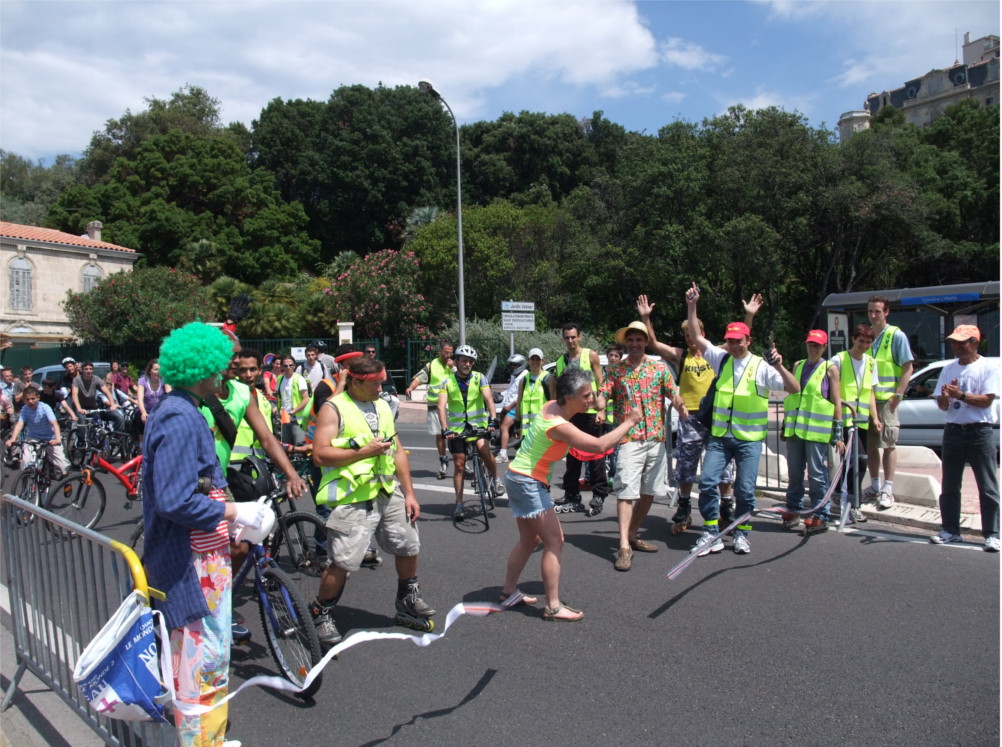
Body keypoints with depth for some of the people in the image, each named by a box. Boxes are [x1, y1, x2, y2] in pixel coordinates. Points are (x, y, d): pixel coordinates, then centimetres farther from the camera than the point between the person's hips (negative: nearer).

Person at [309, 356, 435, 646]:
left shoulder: (382, 407, 13)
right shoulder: (333, 408, -7)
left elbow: (398, 452, 14)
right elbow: (320, 455, -16)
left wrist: (409, 493, 10)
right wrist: (365, 451, -17)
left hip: (389, 492, 7)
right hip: (353, 498, -6)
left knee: (408, 548, 14)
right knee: (342, 563, -6)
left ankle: (408, 602, 36)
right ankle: (321, 615, 17)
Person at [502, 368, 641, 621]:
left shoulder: (552, 405, -2)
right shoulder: (559, 426, -27)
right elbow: (600, 445, -29)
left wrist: (589, 405, 2)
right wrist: (629, 423, -19)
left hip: (519, 479, 10)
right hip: (528, 483, -10)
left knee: (530, 540, 18)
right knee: (554, 541, -6)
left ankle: (509, 593, 30)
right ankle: (553, 607, -1)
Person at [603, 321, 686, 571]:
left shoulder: (660, 367, 8)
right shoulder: (614, 370, 5)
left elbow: (674, 394, -1)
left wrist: (680, 406, -23)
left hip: (656, 438, 3)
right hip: (629, 439, -3)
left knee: (648, 492, 11)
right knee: (626, 492, -9)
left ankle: (633, 535, 27)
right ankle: (624, 547, -9)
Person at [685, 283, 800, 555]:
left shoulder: (761, 367, -3)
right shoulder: (721, 359, 6)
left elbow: (794, 389, -8)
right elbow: (697, 336, 6)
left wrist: (780, 367, -24)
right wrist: (692, 307, -2)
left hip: (749, 438, -2)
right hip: (719, 436, 2)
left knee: (745, 489, 1)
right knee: (707, 481, -7)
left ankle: (742, 534, 20)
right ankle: (712, 533, 5)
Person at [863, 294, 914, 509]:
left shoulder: (896, 336, -4)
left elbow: (908, 368, -5)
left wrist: (897, 395, -13)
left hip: (886, 399, -5)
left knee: (888, 444, -1)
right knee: (870, 443, 9)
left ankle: (888, 490, 3)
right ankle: (874, 486, 19)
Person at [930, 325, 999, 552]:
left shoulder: (988, 367, -2)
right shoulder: (949, 368, 12)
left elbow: (986, 401, -12)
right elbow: (942, 405, 9)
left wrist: (960, 395, -20)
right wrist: (945, 397, -12)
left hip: (980, 432, -5)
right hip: (953, 431, 5)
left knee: (988, 487, -2)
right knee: (949, 486, 8)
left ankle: (992, 534, 2)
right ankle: (950, 530, 17)